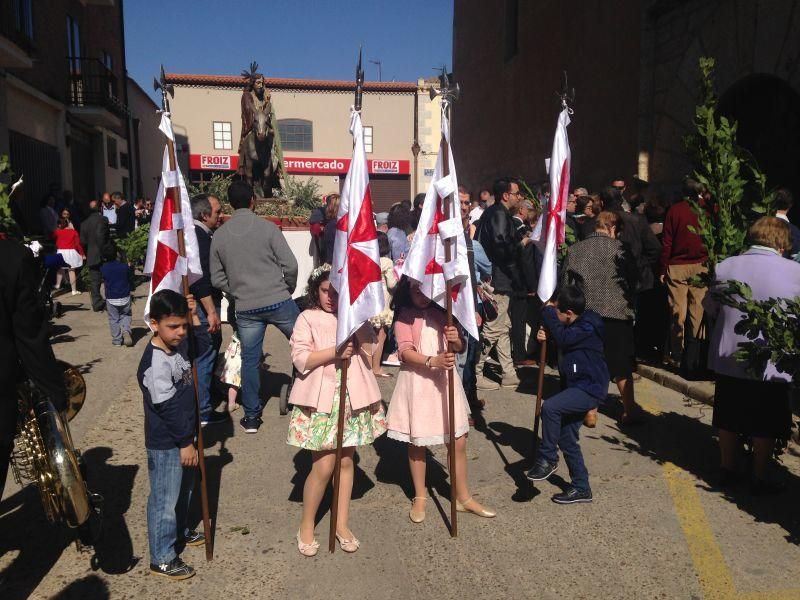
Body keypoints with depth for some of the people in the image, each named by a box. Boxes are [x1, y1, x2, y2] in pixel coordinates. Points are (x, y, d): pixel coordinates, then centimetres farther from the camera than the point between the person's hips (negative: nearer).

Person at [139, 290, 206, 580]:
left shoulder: (179, 345, -2)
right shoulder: (155, 363, -27)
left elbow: (202, 347, 17)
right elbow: (168, 407, -25)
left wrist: (194, 317, 2)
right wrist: (185, 442, -19)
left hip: (184, 435, 9)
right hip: (166, 445, -9)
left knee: (183, 489, 26)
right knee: (165, 499, 6)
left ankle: (180, 531, 48)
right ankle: (162, 559, 21)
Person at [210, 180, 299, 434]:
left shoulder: (219, 235, 3)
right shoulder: (267, 227, -8)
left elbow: (217, 279, 5)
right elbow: (290, 264, -10)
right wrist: (289, 289, 8)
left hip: (246, 309, 3)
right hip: (278, 302, -3)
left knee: (250, 361, 11)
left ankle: (251, 417, 17)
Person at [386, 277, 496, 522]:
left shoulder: (442, 313, 7)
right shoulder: (405, 316, -6)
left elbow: (459, 347, 6)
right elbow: (406, 352, -17)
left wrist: (456, 340, -18)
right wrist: (433, 361, -33)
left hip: (445, 380, 4)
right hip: (417, 381, -4)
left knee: (459, 442, 6)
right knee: (417, 442, 8)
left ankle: (463, 498, 23)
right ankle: (420, 497, 27)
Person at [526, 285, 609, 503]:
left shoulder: (587, 328, -19)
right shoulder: (574, 326, 8)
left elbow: (563, 338, -28)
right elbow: (559, 342, 20)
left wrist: (548, 312, -17)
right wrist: (546, 336, -3)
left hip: (589, 389, -10)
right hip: (575, 386, 10)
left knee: (549, 407, -29)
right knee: (567, 439, 12)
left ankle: (548, 459, -11)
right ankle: (581, 488, 24)